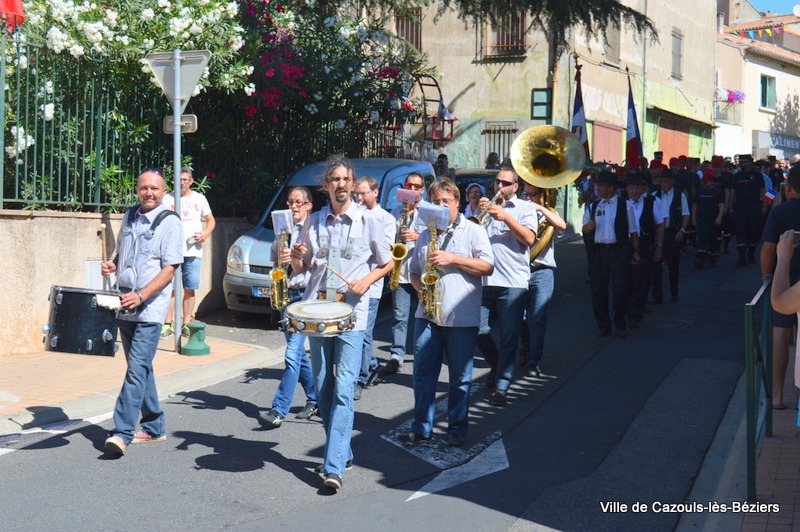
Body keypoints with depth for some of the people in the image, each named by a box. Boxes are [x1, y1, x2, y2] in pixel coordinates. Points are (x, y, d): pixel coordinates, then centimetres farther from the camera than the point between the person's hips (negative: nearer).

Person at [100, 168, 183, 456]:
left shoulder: (170, 222, -6)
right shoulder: (130, 217, 13)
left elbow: (169, 269, -13)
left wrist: (141, 296, -23)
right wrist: (111, 265, 3)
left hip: (150, 308, -7)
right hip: (125, 305, 7)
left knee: (137, 368, -13)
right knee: (141, 368, 12)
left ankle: (122, 432, -15)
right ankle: (154, 427, 23)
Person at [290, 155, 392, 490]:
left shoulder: (368, 220, 1)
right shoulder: (315, 222, 11)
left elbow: (387, 263, 9)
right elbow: (302, 268, 18)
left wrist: (366, 281, -9)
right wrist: (296, 259, -5)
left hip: (352, 314, -4)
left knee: (343, 390, -12)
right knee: (323, 390, 9)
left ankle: (334, 466, -15)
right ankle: (342, 452, 24)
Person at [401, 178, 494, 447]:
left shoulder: (473, 231, 1)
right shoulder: (426, 235, 17)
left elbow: (488, 267, -8)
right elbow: (414, 270, 22)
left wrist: (453, 258, -15)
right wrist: (420, 287, 0)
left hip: (462, 317, -4)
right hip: (428, 314, 4)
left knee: (460, 378, 4)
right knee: (423, 373, 3)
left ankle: (457, 429, 15)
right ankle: (421, 429, 11)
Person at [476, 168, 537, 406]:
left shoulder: (525, 208, 8)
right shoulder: (487, 207, 19)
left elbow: (529, 238, -8)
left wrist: (506, 217, -15)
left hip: (513, 283, -4)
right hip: (485, 280, 4)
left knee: (508, 337, -4)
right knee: (479, 330, 1)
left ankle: (501, 386, 1)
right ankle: (496, 366, 28)